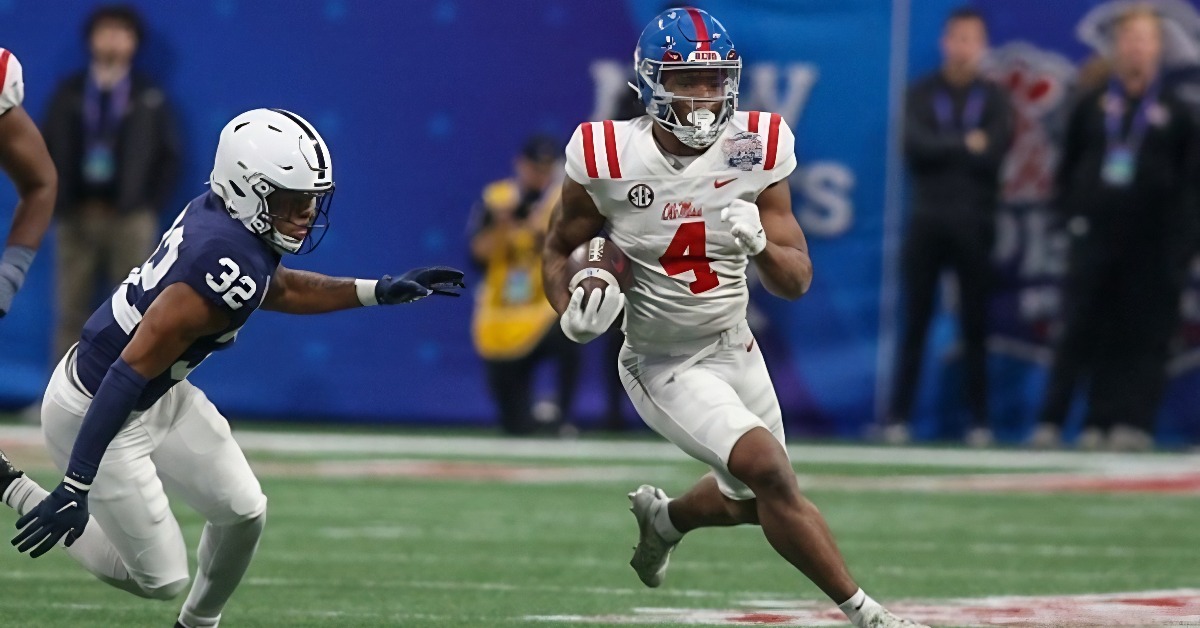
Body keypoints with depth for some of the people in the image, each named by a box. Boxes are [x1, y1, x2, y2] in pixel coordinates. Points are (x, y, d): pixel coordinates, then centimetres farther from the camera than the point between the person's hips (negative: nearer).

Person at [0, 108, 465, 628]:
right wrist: (75, 485, -32)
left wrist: (379, 292, 13)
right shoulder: (229, 267, -33)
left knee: (243, 513, 11)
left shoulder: (220, 214, -6)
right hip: (96, 411, -9)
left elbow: (276, 289, 18)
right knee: (160, 578, 3)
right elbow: (131, 372, -32)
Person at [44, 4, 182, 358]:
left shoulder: (149, 97, 5)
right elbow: (46, 152, 10)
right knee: (72, 312, 1)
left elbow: (169, 156, 6)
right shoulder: (69, 93, 7)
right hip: (76, 218, 1)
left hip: (129, 219, -1)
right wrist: (60, 204, 0)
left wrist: (151, 207, -3)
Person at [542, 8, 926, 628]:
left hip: (735, 349, 5)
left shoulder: (755, 149, -11)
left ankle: (663, 518, 54)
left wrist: (760, 243, -29)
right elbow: (560, 248, 0)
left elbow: (797, 281, -6)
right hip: (662, 362, -5)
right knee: (768, 470, -24)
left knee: (754, 498, 21)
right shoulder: (609, 159, -18)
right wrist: (572, 315, -21)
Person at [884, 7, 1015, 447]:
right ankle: (898, 417, 1)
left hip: (973, 224, 0)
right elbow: (914, 146, -9)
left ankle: (980, 422, 3)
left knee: (975, 327, 1)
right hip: (927, 219, 0)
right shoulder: (922, 94, 7)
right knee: (915, 323, -1)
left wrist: (941, 151, -7)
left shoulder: (993, 98, 7)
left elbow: (993, 154, -7)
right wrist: (964, 146, -11)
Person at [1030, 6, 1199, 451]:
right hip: (1095, 238, 1)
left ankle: (1134, 423, -2)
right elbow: (1067, 167, 16)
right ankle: (1051, 422, -2)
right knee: (1080, 332, -2)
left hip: (1151, 244, -1)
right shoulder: (1092, 106, 11)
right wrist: (1072, 212, 3)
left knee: (1146, 335, -4)